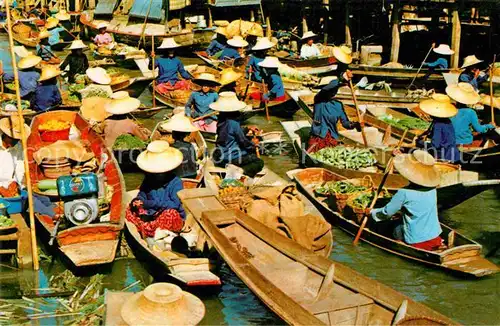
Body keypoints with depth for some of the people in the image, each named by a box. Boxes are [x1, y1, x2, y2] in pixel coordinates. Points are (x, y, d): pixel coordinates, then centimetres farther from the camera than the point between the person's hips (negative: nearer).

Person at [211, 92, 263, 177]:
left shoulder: (222, 120, 5)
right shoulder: (233, 123, -20)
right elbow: (243, 140, -12)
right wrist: (253, 146, 5)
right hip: (231, 158, -9)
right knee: (259, 162, -3)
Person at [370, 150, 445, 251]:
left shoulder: (404, 193, -17)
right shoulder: (432, 190, -3)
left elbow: (386, 213, -4)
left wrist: (371, 212, 14)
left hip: (416, 242, -4)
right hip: (435, 238, 4)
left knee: (396, 230, 21)